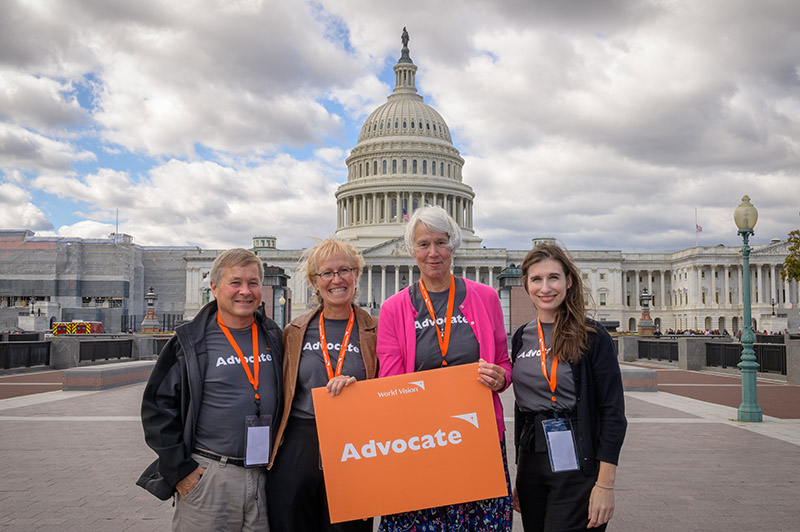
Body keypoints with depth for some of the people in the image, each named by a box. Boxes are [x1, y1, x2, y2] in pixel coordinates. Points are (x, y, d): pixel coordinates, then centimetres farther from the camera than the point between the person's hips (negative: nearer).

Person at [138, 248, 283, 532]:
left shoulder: (274, 338, 8)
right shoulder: (191, 342, -3)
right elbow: (158, 407, -2)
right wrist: (179, 470, -6)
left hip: (266, 477, 4)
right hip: (208, 477, -3)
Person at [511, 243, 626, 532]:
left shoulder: (591, 336, -8)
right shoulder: (522, 337, 8)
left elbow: (613, 412, -9)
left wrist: (605, 484, -14)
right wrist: (519, 475, 15)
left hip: (575, 466, -5)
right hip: (531, 462, 5)